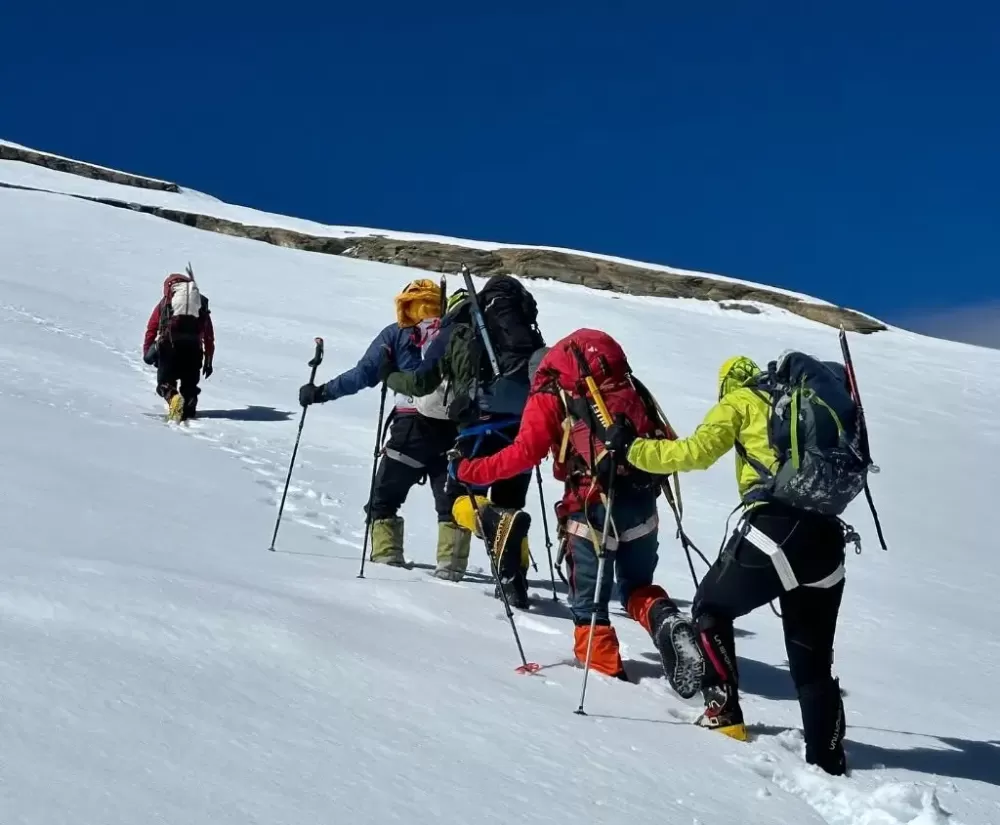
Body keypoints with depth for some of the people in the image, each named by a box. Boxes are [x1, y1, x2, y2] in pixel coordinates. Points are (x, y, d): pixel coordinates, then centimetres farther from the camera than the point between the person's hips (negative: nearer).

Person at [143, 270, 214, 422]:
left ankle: (173, 397, -24)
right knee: (190, 384, 15)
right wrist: (208, 360, 26)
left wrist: (146, 352, 15)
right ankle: (189, 410, -8)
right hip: (194, 346, 2)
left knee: (165, 381, 7)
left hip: (170, 344, -2)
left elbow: (151, 328, 11)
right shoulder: (202, 302, 24)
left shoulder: (165, 302, 19)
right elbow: (209, 335, 23)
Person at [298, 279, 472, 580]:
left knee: (385, 497, 12)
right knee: (452, 501, 8)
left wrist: (322, 392, 5)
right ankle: (452, 563, -1)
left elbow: (364, 374, -1)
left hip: (413, 426, -2)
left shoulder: (398, 334, 5)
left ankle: (387, 555, 6)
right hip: (455, 428, 2)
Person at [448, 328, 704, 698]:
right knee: (637, 585, 21)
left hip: (594, 505, -5)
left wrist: (469, 470, 3)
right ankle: (667, 623, -4)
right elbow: (658, 434, 20)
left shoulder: (549, 397, 4)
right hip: (642, 501, 5)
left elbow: (525, 452, -6)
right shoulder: (626, 387, 19)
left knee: (589, 597, 10)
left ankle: (603, 665, 10)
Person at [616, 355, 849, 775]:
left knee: (711, 609, 18)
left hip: (776, 528, -5)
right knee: (813, 658, 13)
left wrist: (632, 448, 8)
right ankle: (828, 763, 10)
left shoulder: (740, 401, 11)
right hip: (826, 537, 5)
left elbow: (696, 451, 0)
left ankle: (724, 712, 9)